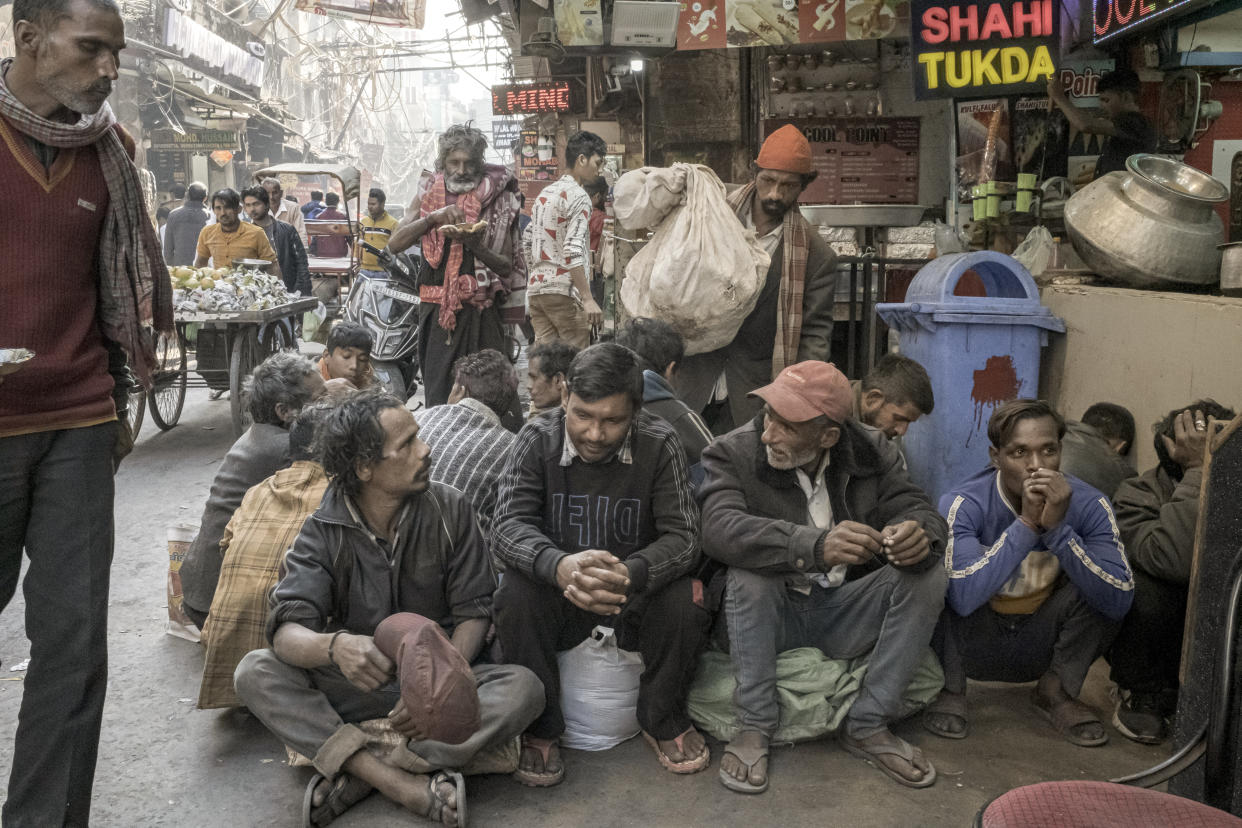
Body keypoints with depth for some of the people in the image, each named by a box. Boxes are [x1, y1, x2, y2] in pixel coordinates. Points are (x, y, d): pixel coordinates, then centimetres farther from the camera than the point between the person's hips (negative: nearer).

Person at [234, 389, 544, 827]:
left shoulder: (450, 509, -9)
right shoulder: (323, 531, -10)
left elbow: (473, 612, -8)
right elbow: (287, 631, -21)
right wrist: (334, 645, -45)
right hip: (358, 681, 0)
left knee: (524, 687, -29)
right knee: (255, 672, -25)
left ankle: (358, 776, -32)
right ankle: (403, 785, -35)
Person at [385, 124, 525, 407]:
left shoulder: (495, 198, 5)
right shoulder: (428, 194, 12)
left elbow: (507, 266, 2)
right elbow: (395, 244, 2)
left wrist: (475, 245, -16)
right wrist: (433, 217, -11)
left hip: (480, 309, -1)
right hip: (436, 309, 1)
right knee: (438, 397, -2)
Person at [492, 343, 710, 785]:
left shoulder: (660, 444, -12)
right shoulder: (537, 438, -11)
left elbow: (682, 535, -18)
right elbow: (508, 525, -20)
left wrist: (632, 575, -41)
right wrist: (559, 566, -44)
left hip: (635, 592, 0)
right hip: (557, 586, 0)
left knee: (684, 600, -29)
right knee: (516, 595, -31)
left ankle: (663, 720, 1)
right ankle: (539, 727, -7)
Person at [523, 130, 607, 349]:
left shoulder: (544, 194, 19)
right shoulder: (578, 196, -7)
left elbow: (527, 242, 20)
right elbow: (573, 251, -18)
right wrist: (587, 299, -20)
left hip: (536, 287, 8)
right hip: (564, 290, -8)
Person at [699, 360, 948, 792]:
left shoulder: (873, 453, -2)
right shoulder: (732, 453, -14)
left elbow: (917, 509, -7)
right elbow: (720, 528, -31)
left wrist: (918, 533, -35)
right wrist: (815, 546, -46)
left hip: (844, 614, 3)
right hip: (771, 615, -3)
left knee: (927, 576, -19)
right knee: (748, 575, -33)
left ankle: (868, 725, -9)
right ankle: (754, 730, -18)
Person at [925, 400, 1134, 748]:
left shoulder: (1089, 505, -14)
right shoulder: (964, 504, -23)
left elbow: (1119, 600, -26)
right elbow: (963, 596, -37)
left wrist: (1057, 527, -36)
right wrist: (1026, 523, -37)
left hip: (1041, 648, 2)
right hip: (973, 645, -2)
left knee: (1101, 588, -20)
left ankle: (1057, 690, 1)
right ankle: (950, 689, -6)